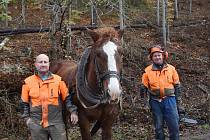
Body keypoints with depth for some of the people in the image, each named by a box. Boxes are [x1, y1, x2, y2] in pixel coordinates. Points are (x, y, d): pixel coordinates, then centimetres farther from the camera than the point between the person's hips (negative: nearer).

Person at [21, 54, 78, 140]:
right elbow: (24, 103, 10)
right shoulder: (28, 82, 3)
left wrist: (73, 111, -3)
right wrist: (26, 117, 2)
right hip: (37, 124, 0)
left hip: (56, 122, 0)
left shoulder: (58, 80, 3)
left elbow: (67, 98, 7)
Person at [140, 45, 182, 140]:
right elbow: (143, 86, 3)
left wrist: (178, 99, 7)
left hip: (169, 99, 0)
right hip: (155, 101, 0)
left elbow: (177, 85, 8)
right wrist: (143, 98, -10)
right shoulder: (148, 71, -1)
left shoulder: (171, 69, 3)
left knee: (174, 125, -2)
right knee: (158, 126, 10)